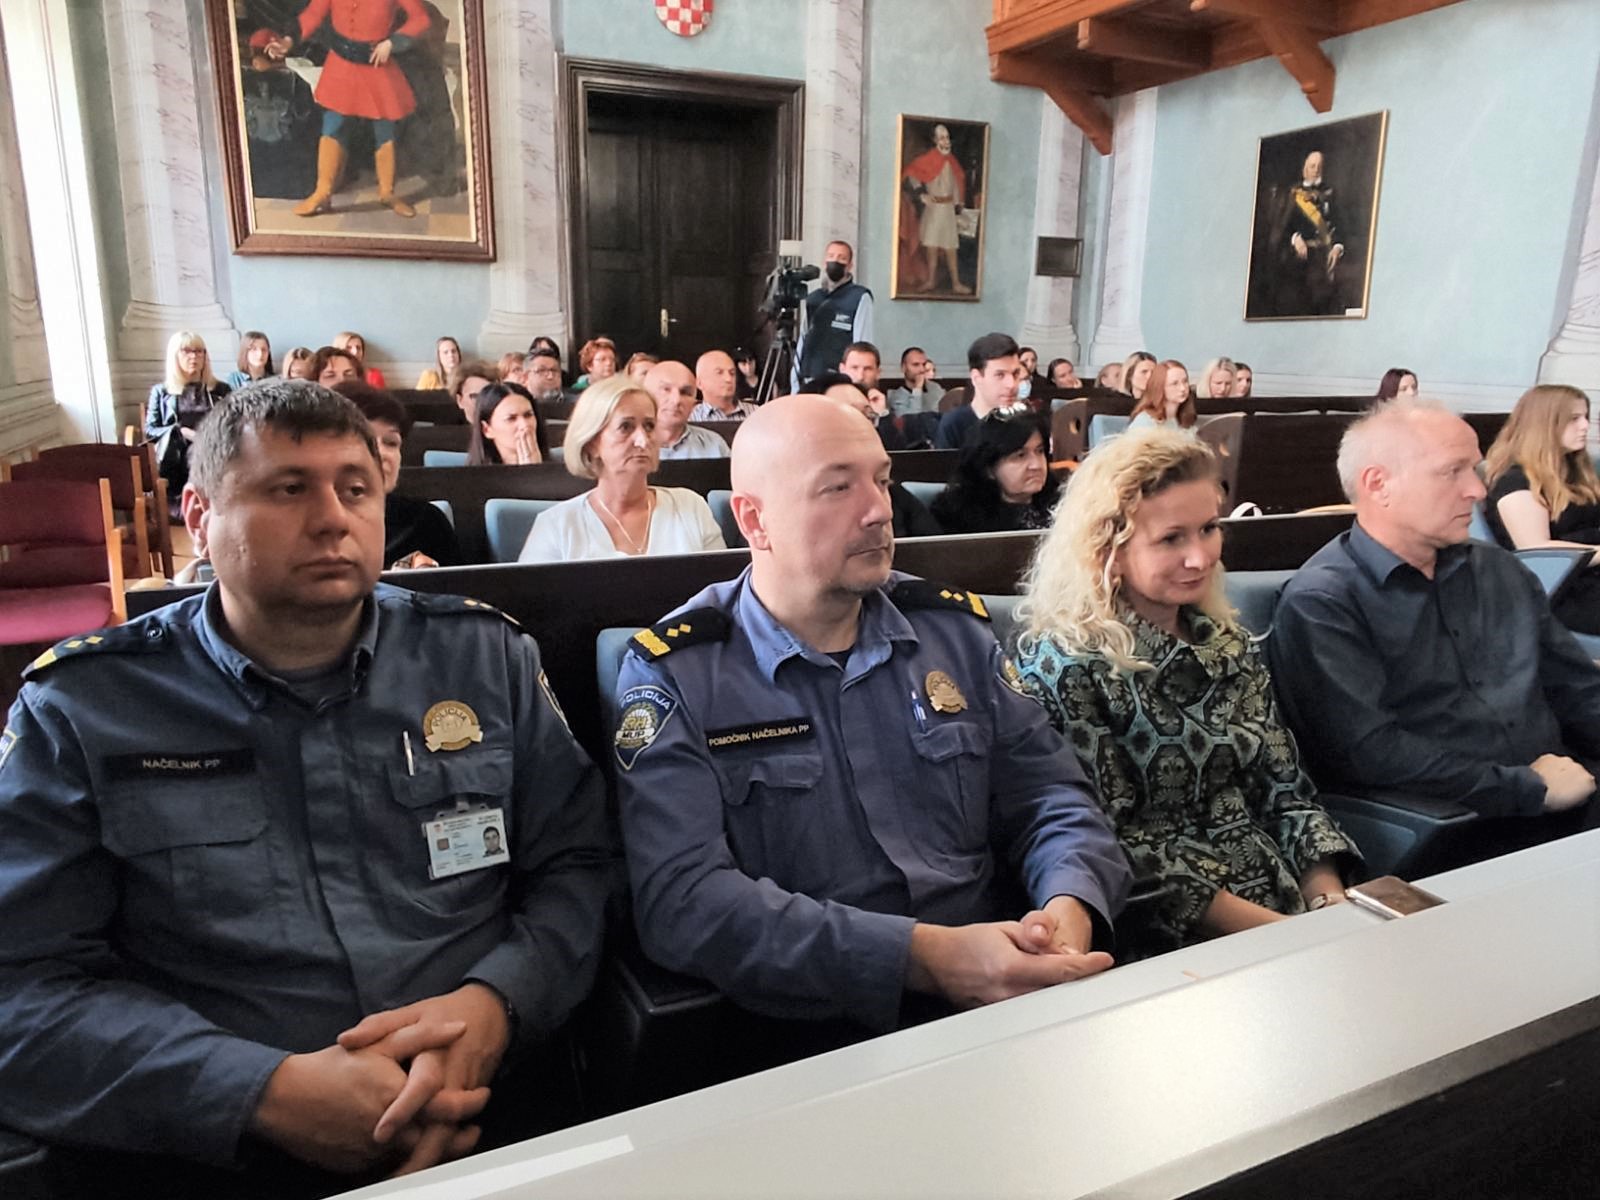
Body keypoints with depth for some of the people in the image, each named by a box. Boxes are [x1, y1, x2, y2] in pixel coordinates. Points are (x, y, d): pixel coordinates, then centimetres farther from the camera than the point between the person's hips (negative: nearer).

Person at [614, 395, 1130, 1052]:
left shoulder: (953, 628, 8)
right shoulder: (671, 675, -7)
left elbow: (1052, 800, 10)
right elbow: (682, 900, -18)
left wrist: (1070, 909, -13)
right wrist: (925, 957, -24)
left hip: (1006, 1018, 4)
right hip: (810, 1042, -3)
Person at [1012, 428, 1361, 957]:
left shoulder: (1230, 644, 11)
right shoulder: (1064, 665, -10)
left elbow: (1286, 791, 12)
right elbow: (1111, 842, -13)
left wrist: (1329, 899, -4)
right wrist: (1265, 927, -16)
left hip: (1288, 903, 7)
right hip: (1169, 938, -6)